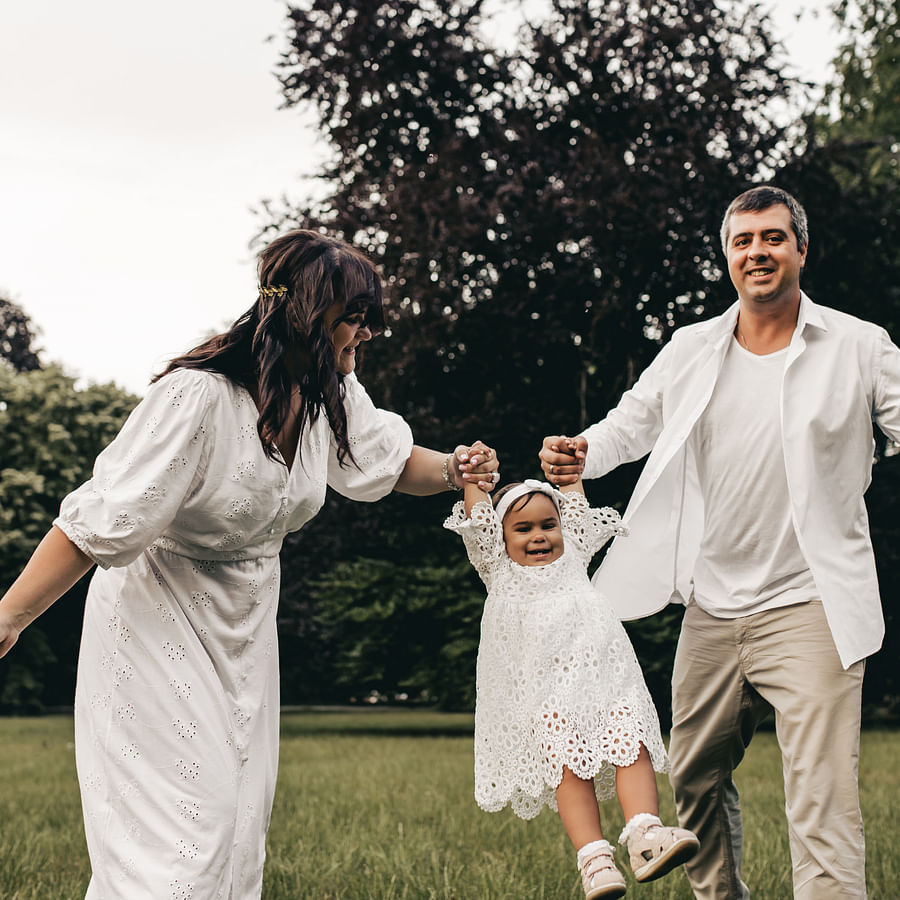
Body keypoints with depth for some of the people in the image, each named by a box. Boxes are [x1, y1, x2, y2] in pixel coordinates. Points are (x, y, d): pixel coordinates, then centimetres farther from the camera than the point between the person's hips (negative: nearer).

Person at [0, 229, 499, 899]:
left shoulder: (334, 393, -7)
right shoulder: (198, 396, -30)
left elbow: (390, 460, 11)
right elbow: (99, 521, -28)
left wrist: (452, 470, -11)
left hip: (244, 623, 7)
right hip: (159, 620, -7)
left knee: (241, 818, 9)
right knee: (182, 825, -11)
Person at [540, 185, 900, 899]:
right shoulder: (691, 350, 9)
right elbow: (630, 424, 15)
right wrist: (580, 454, -7)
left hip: (809, 607, -4)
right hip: (712, 609, 5)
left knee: (822, 799, -13)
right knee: (696, 779, 18)